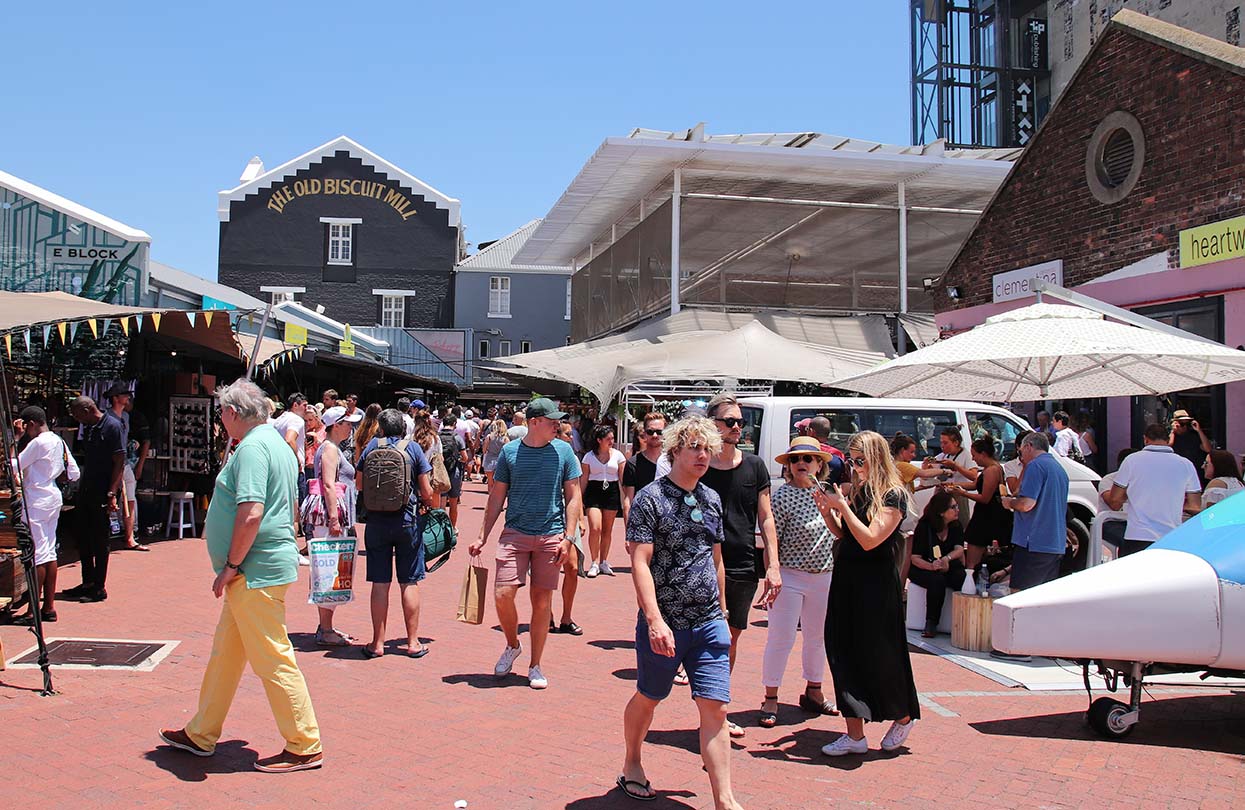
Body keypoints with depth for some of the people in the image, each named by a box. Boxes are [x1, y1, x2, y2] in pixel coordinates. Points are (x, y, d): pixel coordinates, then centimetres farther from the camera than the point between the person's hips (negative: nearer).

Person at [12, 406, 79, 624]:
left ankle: (34, 611, -3)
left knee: (37, 554, -6)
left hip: (36, 501, -9)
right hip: (53, 497, 9)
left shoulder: (38, 443, -14)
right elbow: (74, 474, 13)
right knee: (50, 551, 11)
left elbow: (14, 466, -14)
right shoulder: (59, 441, 12)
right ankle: (49, 607, 15)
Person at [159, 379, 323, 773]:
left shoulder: (251, 448, -17)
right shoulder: (277, 443, 15)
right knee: (225, 651, 19)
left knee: (273, 659, -3)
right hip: (256, 572, 11)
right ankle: (201, 735, 32)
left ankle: (304, 748, 6)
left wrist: (231, 566, -17)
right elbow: (292, 509, 22)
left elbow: (251, 514, -27)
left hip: (256, 572, -11)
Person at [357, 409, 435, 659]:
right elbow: (426, 492, -5)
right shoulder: (413, 448, -3)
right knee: (409, 583, 6)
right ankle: (413, 642, 11)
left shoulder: (372, 446, 2)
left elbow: (359, 484, 7)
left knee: (380, 584, 6)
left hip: (376, 520, 1)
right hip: (408, 520, -1)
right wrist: (430, 503, 16)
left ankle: (378, 643, 11)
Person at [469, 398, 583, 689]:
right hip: (514, 534, 0)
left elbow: (574, 498, 3)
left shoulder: (564, 452, 1)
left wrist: (568, 537, -7)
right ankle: (512, 646, 21)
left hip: (550, 536, 0)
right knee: (502, 595, -9)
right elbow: (497, 498, 9)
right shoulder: (510, 452, 2)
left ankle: (535, 666, 19)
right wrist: (482, 537, 6)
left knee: (542, 600, 4)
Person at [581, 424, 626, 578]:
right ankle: (595, 563, -3)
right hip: (594, 492, -2)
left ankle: (603, 562, 20)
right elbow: (584, 479, 5)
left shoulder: (617, 455, 4)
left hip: (612, 492, 2)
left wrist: (625, 498, 0)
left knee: (607, 530, 7)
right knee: (595, 528, -13)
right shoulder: (589, 456, 2)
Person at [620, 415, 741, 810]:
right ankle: (631, 766, 38)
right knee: (648, 699, 14)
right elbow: (640, 563, -14)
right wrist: (655, 620, -23)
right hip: (663, 624, -4)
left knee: (715, 707, -2)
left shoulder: (712, 499, 10)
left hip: (709, 623, 4)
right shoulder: (651, 498, -8)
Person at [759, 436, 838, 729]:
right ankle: (770, 699, 11)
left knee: (818, 636, 17)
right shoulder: (783, 495, -13)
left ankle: (813, 692, 35)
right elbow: (771, 540, -13)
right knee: (781, 638, -2)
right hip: (790, 576, -6)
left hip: (824, 576, 6)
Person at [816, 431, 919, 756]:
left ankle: (903, 717, 30)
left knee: (879, 656, 4)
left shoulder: (893, 495, -11)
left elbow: (870, 539, -19)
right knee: (845, 654, 4)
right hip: (846, 579, 7)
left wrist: (842, 507, -19)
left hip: (876, 585, -7)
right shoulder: (857, 492, 9)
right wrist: (826, 511, -2)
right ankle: (854, 734, 10)